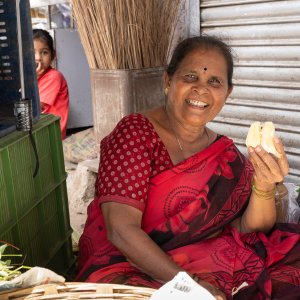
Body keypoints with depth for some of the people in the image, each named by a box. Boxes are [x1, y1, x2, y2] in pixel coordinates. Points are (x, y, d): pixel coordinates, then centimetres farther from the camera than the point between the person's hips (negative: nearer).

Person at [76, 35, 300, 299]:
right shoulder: (135, 132, -11)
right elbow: (121, 230, -19)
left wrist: (264, 187, -23)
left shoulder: (226, 155, 5)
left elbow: (248, 229, -4)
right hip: (129, 268, -4)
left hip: (203, 265, 5)